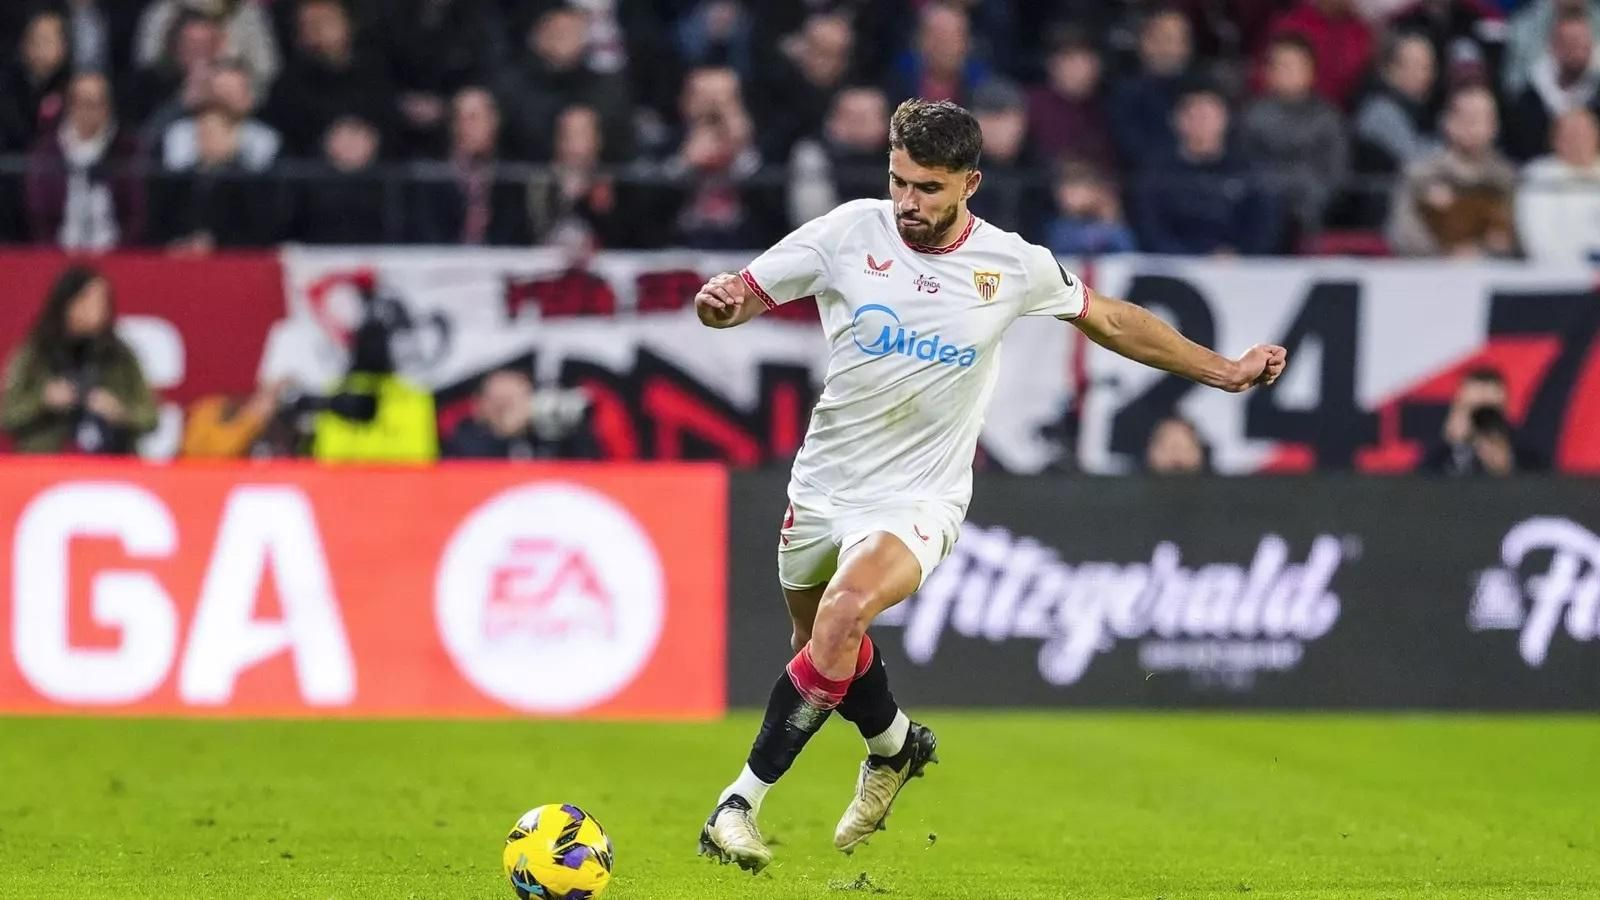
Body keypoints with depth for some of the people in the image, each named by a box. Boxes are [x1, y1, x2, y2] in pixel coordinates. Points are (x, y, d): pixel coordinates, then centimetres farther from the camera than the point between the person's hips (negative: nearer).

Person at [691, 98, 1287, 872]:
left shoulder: (1013, 267, -8)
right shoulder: (851, 232, -8)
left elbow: (1111, 320, 9)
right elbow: (745, 294, -3)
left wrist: (1223, 371, 10)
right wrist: (717, 301, -28)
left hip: (917, 498, -3)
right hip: (825, 482, 3)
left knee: (843, 612, -30)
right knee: (822, 644, 19)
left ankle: (741, 802, -24)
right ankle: (896, 745, 54)